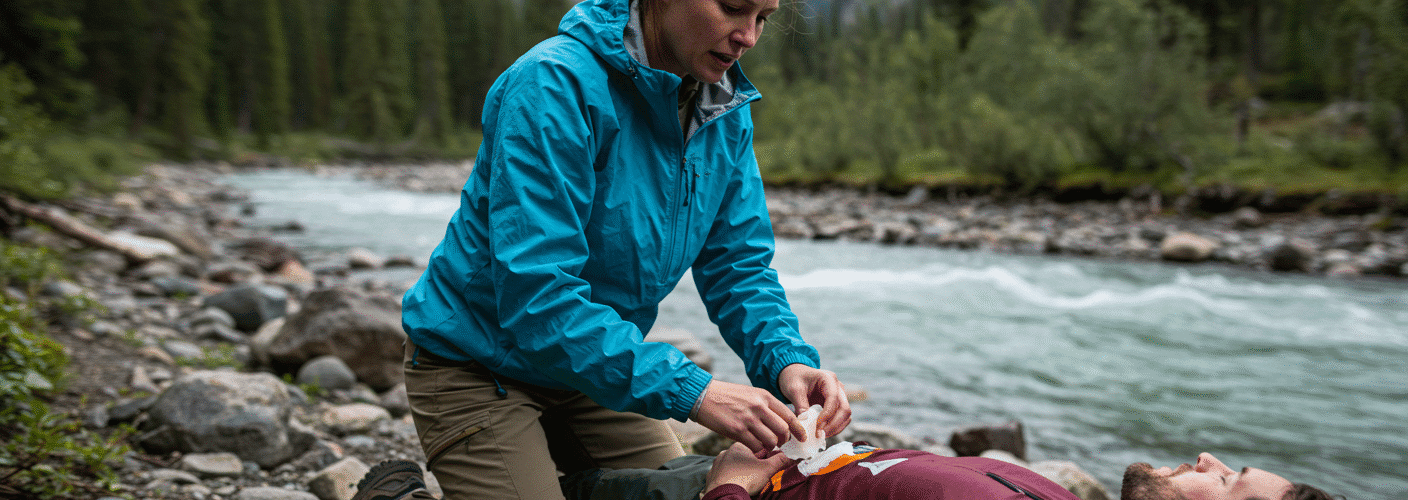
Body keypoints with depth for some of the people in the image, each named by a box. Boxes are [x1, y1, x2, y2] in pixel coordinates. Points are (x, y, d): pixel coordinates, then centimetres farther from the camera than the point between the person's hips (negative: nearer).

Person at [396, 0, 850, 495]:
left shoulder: (728, 114, -5)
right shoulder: (557, 82, -29)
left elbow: (739, 265, -2)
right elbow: (535, 295, -35)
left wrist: (786, 359, -23)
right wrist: (690, 390, -38)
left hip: (593, 366, 7)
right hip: (478, 368, -7)